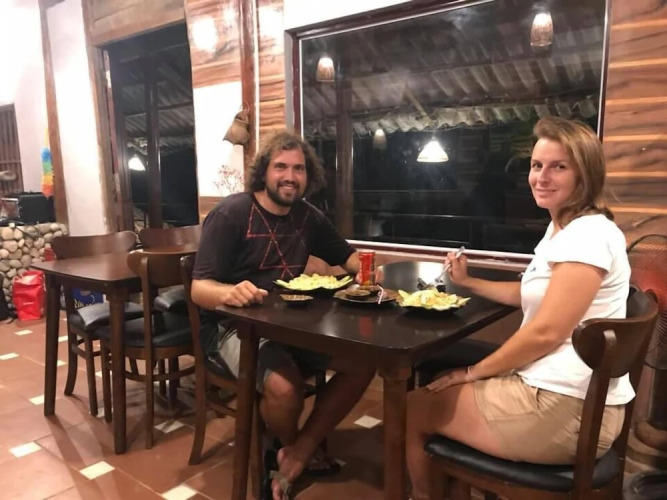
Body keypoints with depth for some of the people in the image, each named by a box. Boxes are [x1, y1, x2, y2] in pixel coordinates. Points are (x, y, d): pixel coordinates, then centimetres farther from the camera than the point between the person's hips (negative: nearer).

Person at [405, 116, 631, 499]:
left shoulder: (589, 235, -20)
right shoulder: (563, 228, 13)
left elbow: (546, 332, -23)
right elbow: (532, 294, 22)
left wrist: (474, 372, -12)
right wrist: (468, 282, 13)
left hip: (568, 408, -10)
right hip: (553, 391, 10)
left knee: (411, 408, 2)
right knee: (432, 391, 22)